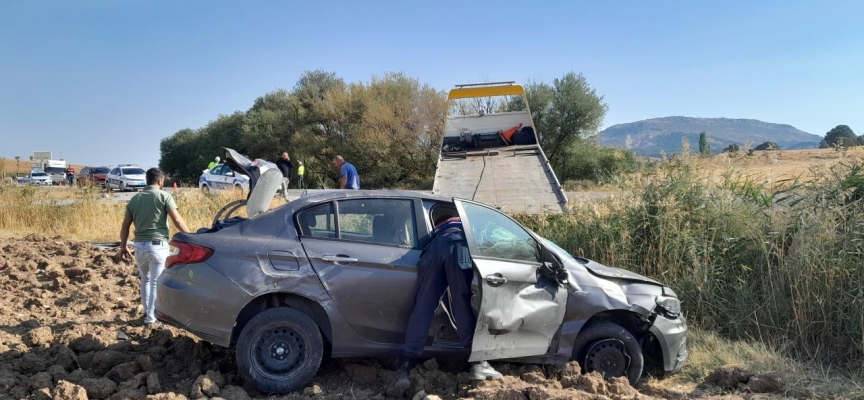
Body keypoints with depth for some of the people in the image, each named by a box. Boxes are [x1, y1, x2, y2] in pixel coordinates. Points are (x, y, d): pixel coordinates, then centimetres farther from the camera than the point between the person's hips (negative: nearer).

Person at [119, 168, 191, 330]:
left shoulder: (135, 199, 10)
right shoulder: (164, 196, -5)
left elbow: (125, 226, 13)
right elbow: (177, 220, -11)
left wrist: (123, 246, 22)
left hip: (140, 245, 5)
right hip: (158, 245, -5)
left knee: (145, 279, 23)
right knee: (156, 283, 1)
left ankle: (147, 312, 33)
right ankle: (151, 319, 4)